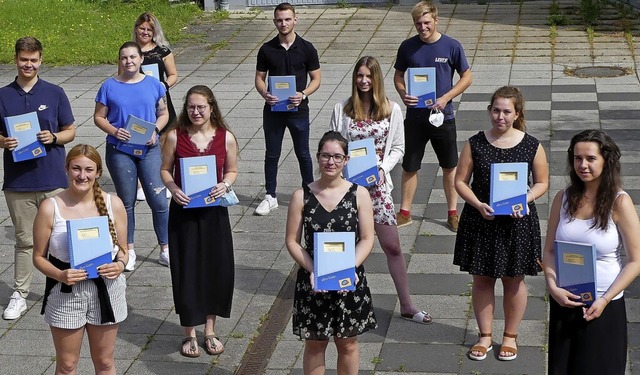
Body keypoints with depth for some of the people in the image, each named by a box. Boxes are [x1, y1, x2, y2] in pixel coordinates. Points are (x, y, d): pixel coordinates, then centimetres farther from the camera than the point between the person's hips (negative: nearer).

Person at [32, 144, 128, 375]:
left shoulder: (113, 204, -4)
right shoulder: (50, 208, -10)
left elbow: (123, 250, 5)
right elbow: (39, 257, -4)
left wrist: (119, 265, -17)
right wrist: (59, 275, -22)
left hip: (106, 291, 2)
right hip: (65, 294, -2)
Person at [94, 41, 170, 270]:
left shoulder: (153, 85, 3)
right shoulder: (110, 87, 0)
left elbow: (163, 113, 9)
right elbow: (99, 117, 3)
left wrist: (155, 131, -10)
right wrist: (114, 131, -15)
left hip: (149, 149, 1)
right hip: (119, 151, 0)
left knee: (158, 200, -3)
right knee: (126, 202, 9)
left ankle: (165, 249, 11)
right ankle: (129, 250, 23)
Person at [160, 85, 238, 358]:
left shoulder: (226, 138, -4)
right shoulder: (175, 136, -6)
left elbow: (232, 170, 7)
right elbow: (165, 170, 2)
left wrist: (225, 185, -13)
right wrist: (173, 188, -17)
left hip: (214, 211, 1)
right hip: (183, 212, -1)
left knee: (217, 269, 6)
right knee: (186, 271, 3)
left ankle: (210, 330, 26)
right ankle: (189, 333, 20)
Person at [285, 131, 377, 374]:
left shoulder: (359, 194, -4)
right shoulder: (302, 196, -5)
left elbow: (367, 239, -5)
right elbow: (292, 241, -4)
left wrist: (350, 267, -20)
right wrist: (312, 270, -17)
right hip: (313, 281, 0)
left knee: (347, 343, 13)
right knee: (314, 344, 12)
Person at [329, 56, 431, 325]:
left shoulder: (392, 110, 0)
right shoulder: (342, 110, -1)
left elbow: (397, 148, 6)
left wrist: (382, 168, -10)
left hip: (377, 184, 0)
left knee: (392, 246, 2)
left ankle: (406, 305, 12)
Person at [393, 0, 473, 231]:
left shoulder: (451, 46, -7)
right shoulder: (408, 47, -2)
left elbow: (467, 77, -1)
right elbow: (398, 76, 9)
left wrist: (445, 98, -14)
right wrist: (403, 94, -12)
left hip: (443, 116, -1)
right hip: (415, 116, 1)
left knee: (449, 167, 10)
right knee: (409, 166, 9)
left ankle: (453, 212, 24)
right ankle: (405, 212, 23)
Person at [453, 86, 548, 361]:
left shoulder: (531, 146, -4)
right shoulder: (475, 144, -3)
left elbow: (542, 183, 4)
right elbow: (460, 181, 0)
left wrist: (524, 200, -15)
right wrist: (478, 205, -16)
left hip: (518, 222, -1)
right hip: (481, 221, 1)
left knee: (514, 280, 9)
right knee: (481, 279, 9)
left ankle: (510, 336, 27)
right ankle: (485, 336, 25)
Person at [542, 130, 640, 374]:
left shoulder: (619, 202, -11)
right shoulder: (563, 198, 0)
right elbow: (549, 251, 5)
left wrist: (605, 300, -16)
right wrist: (552, 287, -11)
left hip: (604, 307, -3)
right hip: (564, 302, 3)